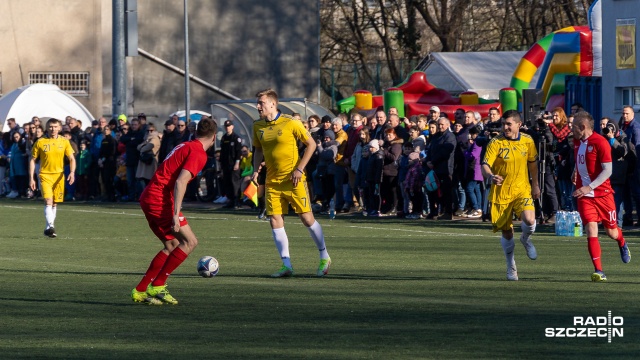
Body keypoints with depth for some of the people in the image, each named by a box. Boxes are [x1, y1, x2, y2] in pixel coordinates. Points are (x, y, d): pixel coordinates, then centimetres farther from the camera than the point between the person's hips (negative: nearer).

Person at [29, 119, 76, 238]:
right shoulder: (40, 142, 0)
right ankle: (50, 227, -27)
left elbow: (72, 159, 3)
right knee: (48, 201, -18)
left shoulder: (64, 142, 4)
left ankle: (48, 228, 22)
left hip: (59, 175, 3)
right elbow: (32, 160, 5)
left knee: (54, 203, 9)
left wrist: (72, 172, -15)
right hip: (45, 175, -2)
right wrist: (31, 178, -1)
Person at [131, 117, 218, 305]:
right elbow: (180, 182, -21)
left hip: (148, 198, 9)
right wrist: (176, 215, -24)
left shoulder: (185, 146, 19)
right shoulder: (198, 153, -10)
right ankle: (157, 286, -7)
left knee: (172, 245, 15)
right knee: (190, 242, -5)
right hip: (160, 200, -9)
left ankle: (140, 291, 13)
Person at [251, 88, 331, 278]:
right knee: (275, 220, -3)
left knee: (307, 218, -3)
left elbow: (311, 144, -5)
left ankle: (325, 258, 15)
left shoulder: (290, 123, -11)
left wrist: (299, 169, -12)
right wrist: (256, 169, 3)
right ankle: (286, 265, 3)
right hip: (272, 181, 5)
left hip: (293, 179, -5)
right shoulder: (258, 126, 5)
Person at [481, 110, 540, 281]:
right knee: (507, 233, 5)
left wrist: (535, 184, 20)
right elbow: (485, 166, -16)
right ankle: (511, 267, 27)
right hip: (501, 193, -1)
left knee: (529, 220, -25)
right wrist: (491, 176, -37)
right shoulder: (496, 143, -9)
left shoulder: (527, 141, 0)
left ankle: (526, 239, 12)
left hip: (522, 190, 1)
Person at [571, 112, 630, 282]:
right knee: (591, 230, -13)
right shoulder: (577, 141, 6)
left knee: (611, 232, 9)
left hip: (603, 193, -4)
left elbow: (607, 170, -18)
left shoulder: (600, 142, -15)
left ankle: (622, 243, 47)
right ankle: (599, 271, -14)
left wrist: (589, 187, -25)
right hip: (584, 194, 4)